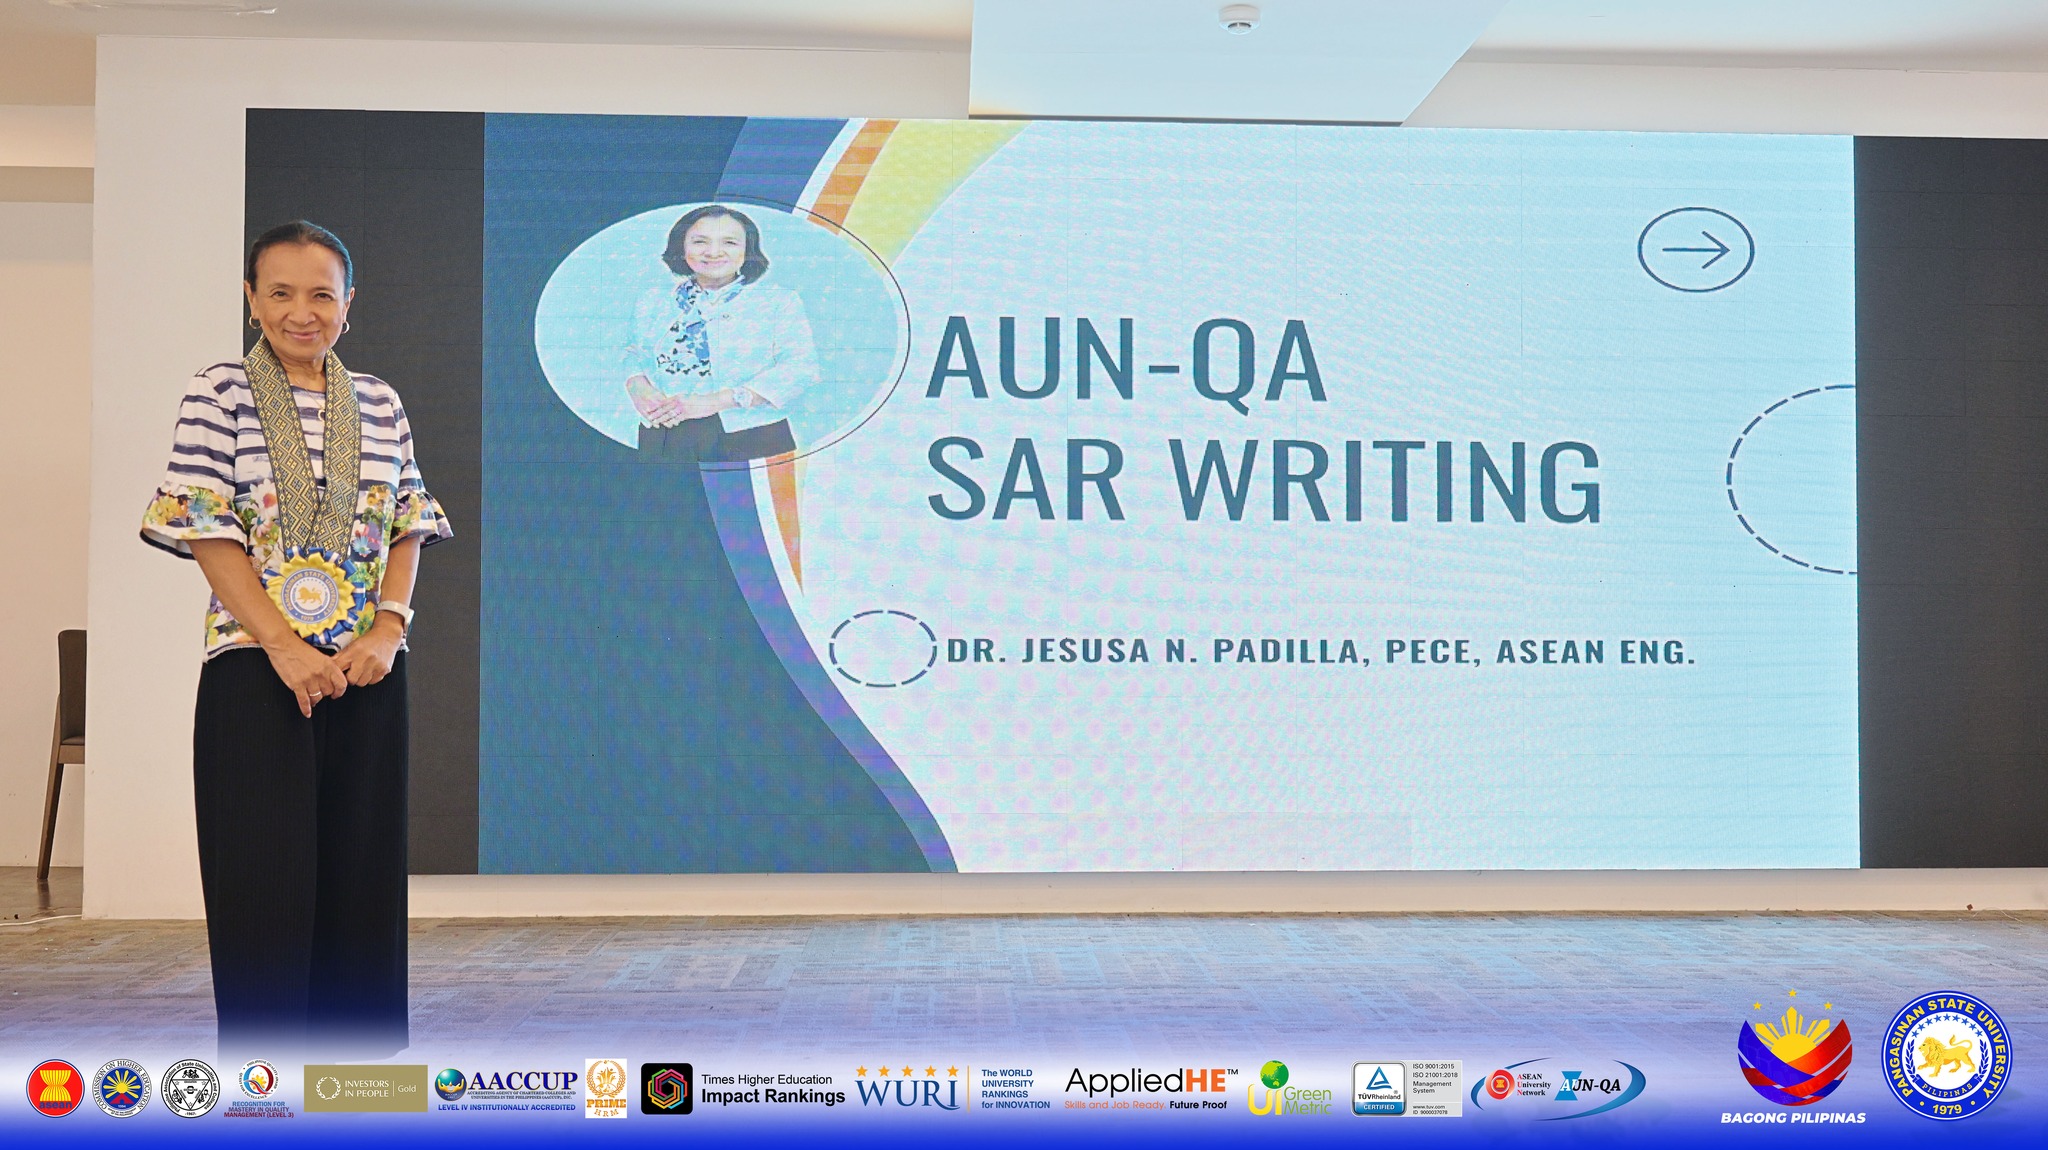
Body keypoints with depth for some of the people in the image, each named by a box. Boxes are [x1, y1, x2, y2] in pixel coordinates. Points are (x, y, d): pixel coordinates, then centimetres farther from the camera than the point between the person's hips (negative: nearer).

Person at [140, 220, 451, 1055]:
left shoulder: (379, 403, 10)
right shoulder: (220, 392, 0)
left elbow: (408, 526, 10)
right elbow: (208, 533, -6)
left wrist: (388, 627, -8)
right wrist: (284, 646, -15)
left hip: (367, 670, 3)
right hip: (257, 668, -3)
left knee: (361, 869, 6)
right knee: (266, 877, 0)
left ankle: (357, 1043, 18)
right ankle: (263, 1052, 13)